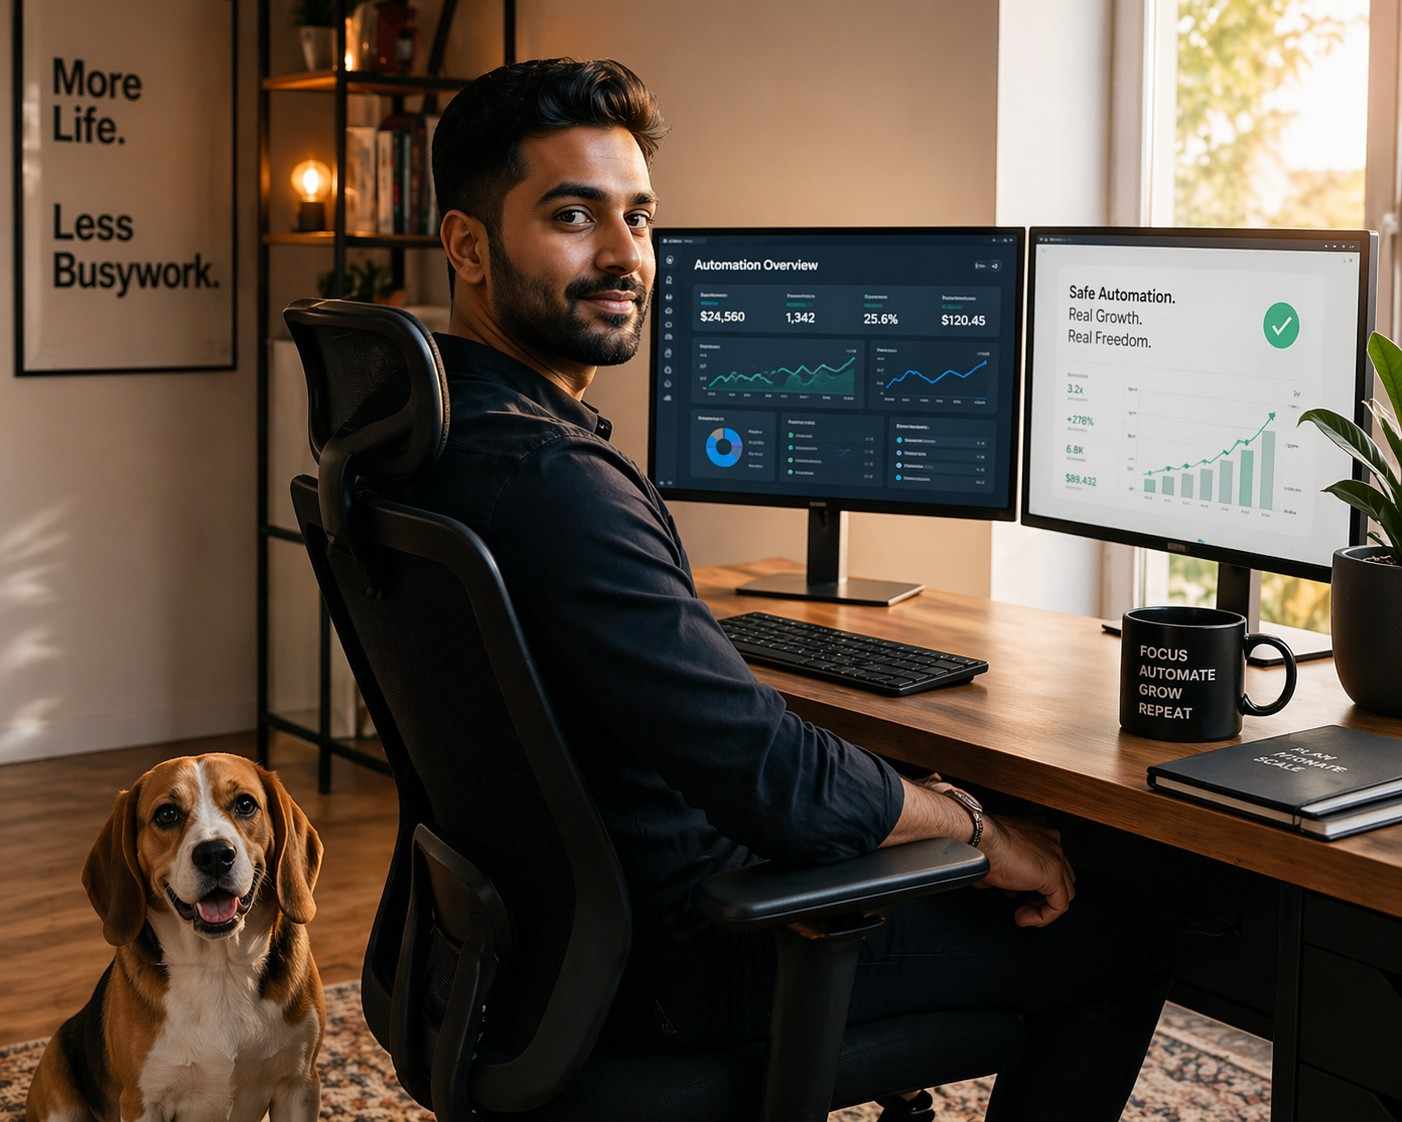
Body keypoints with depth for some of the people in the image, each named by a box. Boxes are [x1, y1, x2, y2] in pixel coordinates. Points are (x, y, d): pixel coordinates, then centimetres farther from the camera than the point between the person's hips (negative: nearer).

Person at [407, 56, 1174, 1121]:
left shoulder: (428, 430, 4)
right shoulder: (545, 474, -30)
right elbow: (775, 780, -30)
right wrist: (975, 825, -12)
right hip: (670, 956, -10)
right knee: (1116, 933, 3)